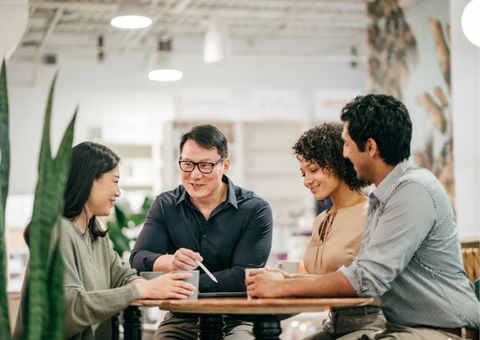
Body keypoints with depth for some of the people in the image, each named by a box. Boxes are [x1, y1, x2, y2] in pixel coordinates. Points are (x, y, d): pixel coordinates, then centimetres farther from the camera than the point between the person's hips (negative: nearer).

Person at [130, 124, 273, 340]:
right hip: (180, 320, 2)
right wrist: (169, 262, -29)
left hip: (236, 320, -1)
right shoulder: (165, 206, 6)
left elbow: (244, 277, -12)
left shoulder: (255, 210, -3)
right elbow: (138, 259, -6)